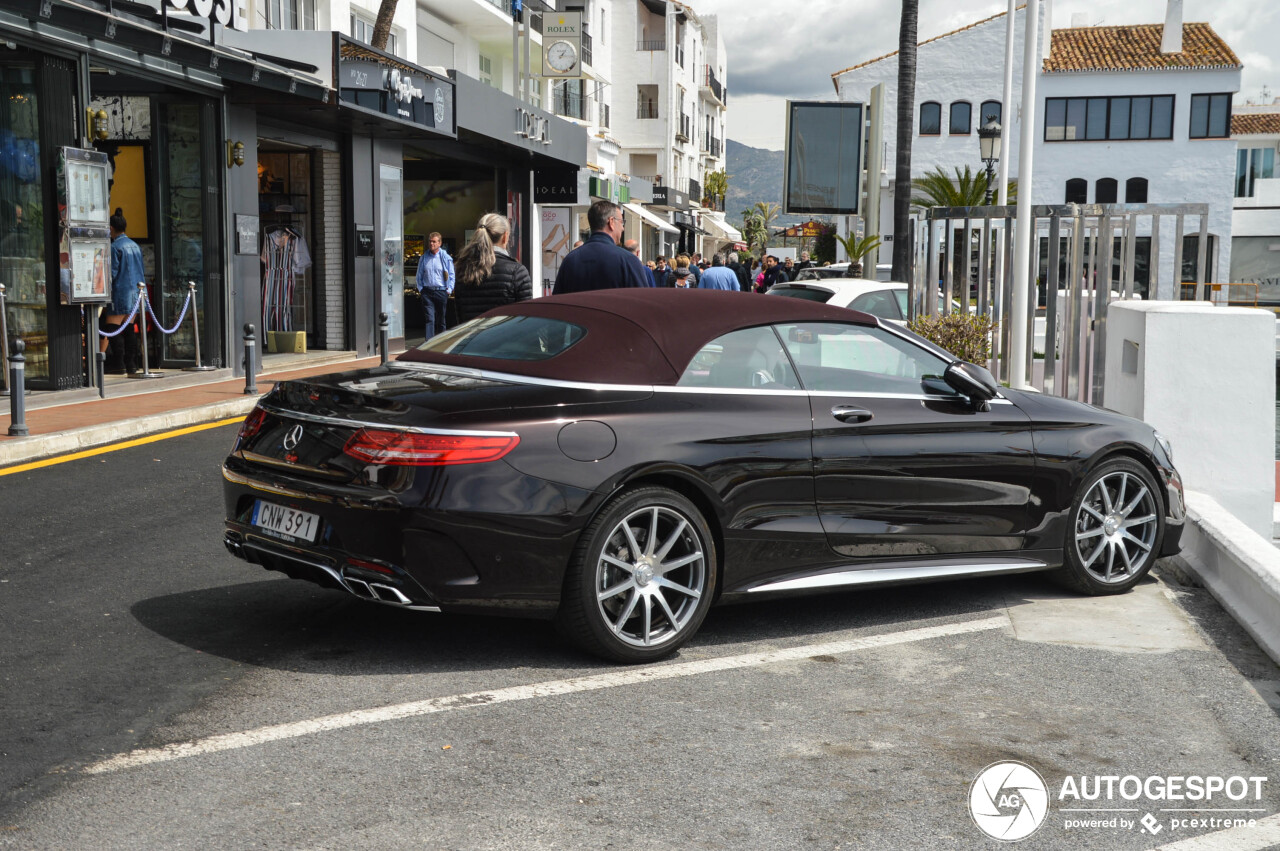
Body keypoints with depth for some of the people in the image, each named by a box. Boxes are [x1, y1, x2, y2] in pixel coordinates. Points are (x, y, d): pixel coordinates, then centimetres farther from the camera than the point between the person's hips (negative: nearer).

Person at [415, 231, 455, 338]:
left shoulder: (446, 258, 2)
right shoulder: (424, 258, 9)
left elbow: (452, 276, 5)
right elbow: (419, 276, 15)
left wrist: (449, 289, -3)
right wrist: (420, 289, 4)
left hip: (441, 292, 0)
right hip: (427, 292, 1)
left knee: (441, 320, 9)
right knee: (430, 319, -11)